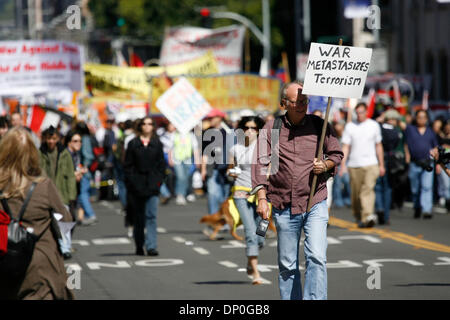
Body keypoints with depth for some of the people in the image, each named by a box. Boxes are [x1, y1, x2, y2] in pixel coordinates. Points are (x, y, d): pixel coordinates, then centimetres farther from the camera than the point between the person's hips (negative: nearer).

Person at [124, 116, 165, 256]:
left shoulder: (157, 144, 7)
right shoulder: (133, 144, 4)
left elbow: (161, 164, 8)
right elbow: (127, 165, 4)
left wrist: (159, 179, -2)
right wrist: (131, 181, -5)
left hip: (152, 186, 0)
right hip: (137, 185, 0)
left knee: (151, 216, -9)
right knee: (139, 217, 9)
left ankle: (151, 246, -13)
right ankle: (139, 246, 20)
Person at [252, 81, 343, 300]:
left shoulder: (319, 126, 5)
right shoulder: (271, 129, 2)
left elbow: (337, 154, 14)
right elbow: (260, 164, -1)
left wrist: (325, 165, -8)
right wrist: (262, 198, -11)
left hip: (315, 205, -1)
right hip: (284, 207, 1)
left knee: (317, 257, -15)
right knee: (287, 265, 7)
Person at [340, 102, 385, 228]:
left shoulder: (374, 125, 6)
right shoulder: (350, 126, 4)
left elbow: (378, 146, 12)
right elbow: (345, 147, 2)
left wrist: (381, 165, 11)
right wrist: (343, 164, -9)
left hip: (371, 164, -2)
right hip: (354, 165, 2)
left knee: (368, 189, -18)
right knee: (356, 193, 9)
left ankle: (367, 216, -30)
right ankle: (358, 217, 29)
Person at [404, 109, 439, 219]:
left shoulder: (430, 131, 13)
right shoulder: (410, 129, 7)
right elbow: (406, 145, 7)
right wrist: (407, 160, -3)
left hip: (428, 164, 0)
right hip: (414, 164, 0)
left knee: (427, 187, -14)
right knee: (415, 189, 6)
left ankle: (427, 210, -21)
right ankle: (417, 209, 24)